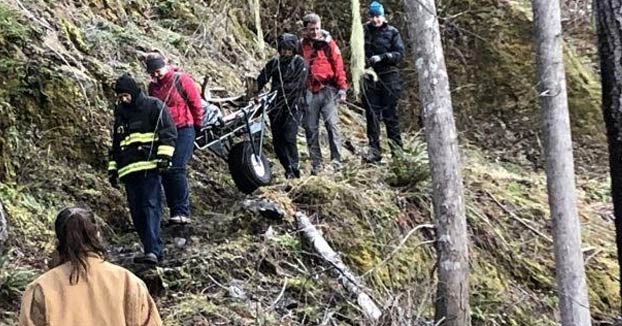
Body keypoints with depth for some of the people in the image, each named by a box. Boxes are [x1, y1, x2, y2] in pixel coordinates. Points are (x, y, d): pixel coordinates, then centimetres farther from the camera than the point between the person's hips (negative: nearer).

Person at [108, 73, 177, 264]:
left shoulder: (153, 106, 3)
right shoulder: (120, 114, 23)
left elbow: (169, 132, -4)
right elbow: (116, 145, 29)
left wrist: (165, 156, -14)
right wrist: (112, 168, 23)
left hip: (149, 167, -7)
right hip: (128, 170, 7)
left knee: (151, 207, -16)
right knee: (137, 213, 3)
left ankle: (153, 251, -24)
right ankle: (152, 250, 8)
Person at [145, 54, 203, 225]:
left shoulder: (181, 79, -6)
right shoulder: (153, 86, 10)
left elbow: (196, 103, -2)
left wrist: (197, 126, 5)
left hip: (183, 130, -6)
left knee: (177, 170, -16)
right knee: (165, 172, 3)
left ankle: (182, 212, -15)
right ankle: (174, 210, 11)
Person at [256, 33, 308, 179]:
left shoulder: (300, 63, -2)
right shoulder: (274, 63, 10)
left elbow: (296, 84, -13)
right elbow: (261, 79, 4)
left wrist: (278, 89, -21)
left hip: (292, 107, -4)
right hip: (275, 107, 5)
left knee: (289, 138, -14)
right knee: (277, 140, 3)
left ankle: (294, 169, -6)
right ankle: (288, 168, 12)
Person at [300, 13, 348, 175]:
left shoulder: (328, 43, 3)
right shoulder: (301, 46, 7)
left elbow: (338, 65, 1)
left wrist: (342, 87, -4)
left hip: (327, 90, -2)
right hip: (309, 93, 2)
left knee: (332, 125, -9)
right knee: (311, 129, 3)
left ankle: (336, 160, -5)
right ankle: (316, 164, 9)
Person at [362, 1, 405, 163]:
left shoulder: (392, 32, 2)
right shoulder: (364, 31, 7)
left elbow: (399, 53, -4)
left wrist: (381, 57, -16)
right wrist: (363, 60, -5)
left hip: (388, 77, -2)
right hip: (369, 78, 2)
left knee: (390, 114, 0)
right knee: (372, 115, 2)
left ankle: (397, 149, 6)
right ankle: (374, 151, 4)